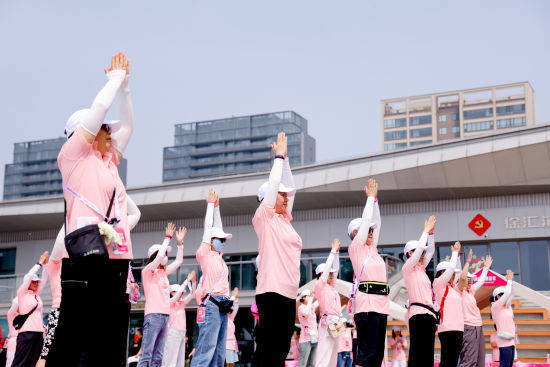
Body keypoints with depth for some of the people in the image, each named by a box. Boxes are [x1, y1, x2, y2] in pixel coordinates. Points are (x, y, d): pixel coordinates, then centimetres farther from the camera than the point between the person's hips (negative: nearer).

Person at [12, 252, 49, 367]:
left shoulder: (36, 294, 20)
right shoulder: (22, 293, 4)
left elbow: (44, 279, 20)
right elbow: (30, 275, -5)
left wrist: (44, 264, 11)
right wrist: (40, 263, -1)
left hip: (39, 331, 6)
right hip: (26, 331, -6)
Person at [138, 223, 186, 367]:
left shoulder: (163, 272, 20)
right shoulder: (148, 271, -2)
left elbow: (178, 261, 29)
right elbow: (160, 256, -17)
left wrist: (180, 242, 22)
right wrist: (168, 238, -7)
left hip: (165, 316, 8)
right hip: (153, 316, -8)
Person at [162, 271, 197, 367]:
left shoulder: (181, 303, 19)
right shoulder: (170, 302, -1)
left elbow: (191, 295, 15)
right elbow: (178, 293, -14)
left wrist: (193, 281, 2)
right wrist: (187, 280, -15)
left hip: (182, 332, 8)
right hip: (173, 332, -8)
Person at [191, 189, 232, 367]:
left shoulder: (218, 257, 22)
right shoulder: (204, 254, 2)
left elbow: (218, 229, 29)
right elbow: (208, 227, 7)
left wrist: (217, 207, 30)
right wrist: (211, 204, 16)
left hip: (223, 308, 8)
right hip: (211, 305, -8)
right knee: (205, 351, -16)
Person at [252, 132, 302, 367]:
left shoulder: (283, 219, 19)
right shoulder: (264, 218, -1)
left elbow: (290, 187, 26)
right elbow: (273, 184, -6)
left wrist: (284, 158, 23)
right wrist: (279, 156, 4)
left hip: (289, 293, 8)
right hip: (271, 290, -8)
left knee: (281, 347, 6)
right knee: (268, 347, -10)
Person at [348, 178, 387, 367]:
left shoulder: (372, 248, 21)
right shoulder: (356, 247, 0)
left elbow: (375, 222, 26)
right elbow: (367, 220, 1)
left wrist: (375, 199, 22)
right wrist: (370, 197, 11)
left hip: (381, 305, 8)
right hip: (366, 304, -8)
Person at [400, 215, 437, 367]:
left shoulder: (421, 268, 23)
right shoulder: (407, 268, 1)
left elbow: (430, 249, 27)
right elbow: (420, 247, -6)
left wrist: (431, 232, 19)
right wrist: (426, 230, 5)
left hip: (429, 314, 9)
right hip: (418, 313, -9)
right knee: (417, 355, -15)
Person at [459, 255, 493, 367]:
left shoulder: (471, 290, 19)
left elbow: (481, 281, 33)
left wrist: (486, 267, 39)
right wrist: (468, 262, -16)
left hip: (478, 327, 9)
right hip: (468, 327, -9)